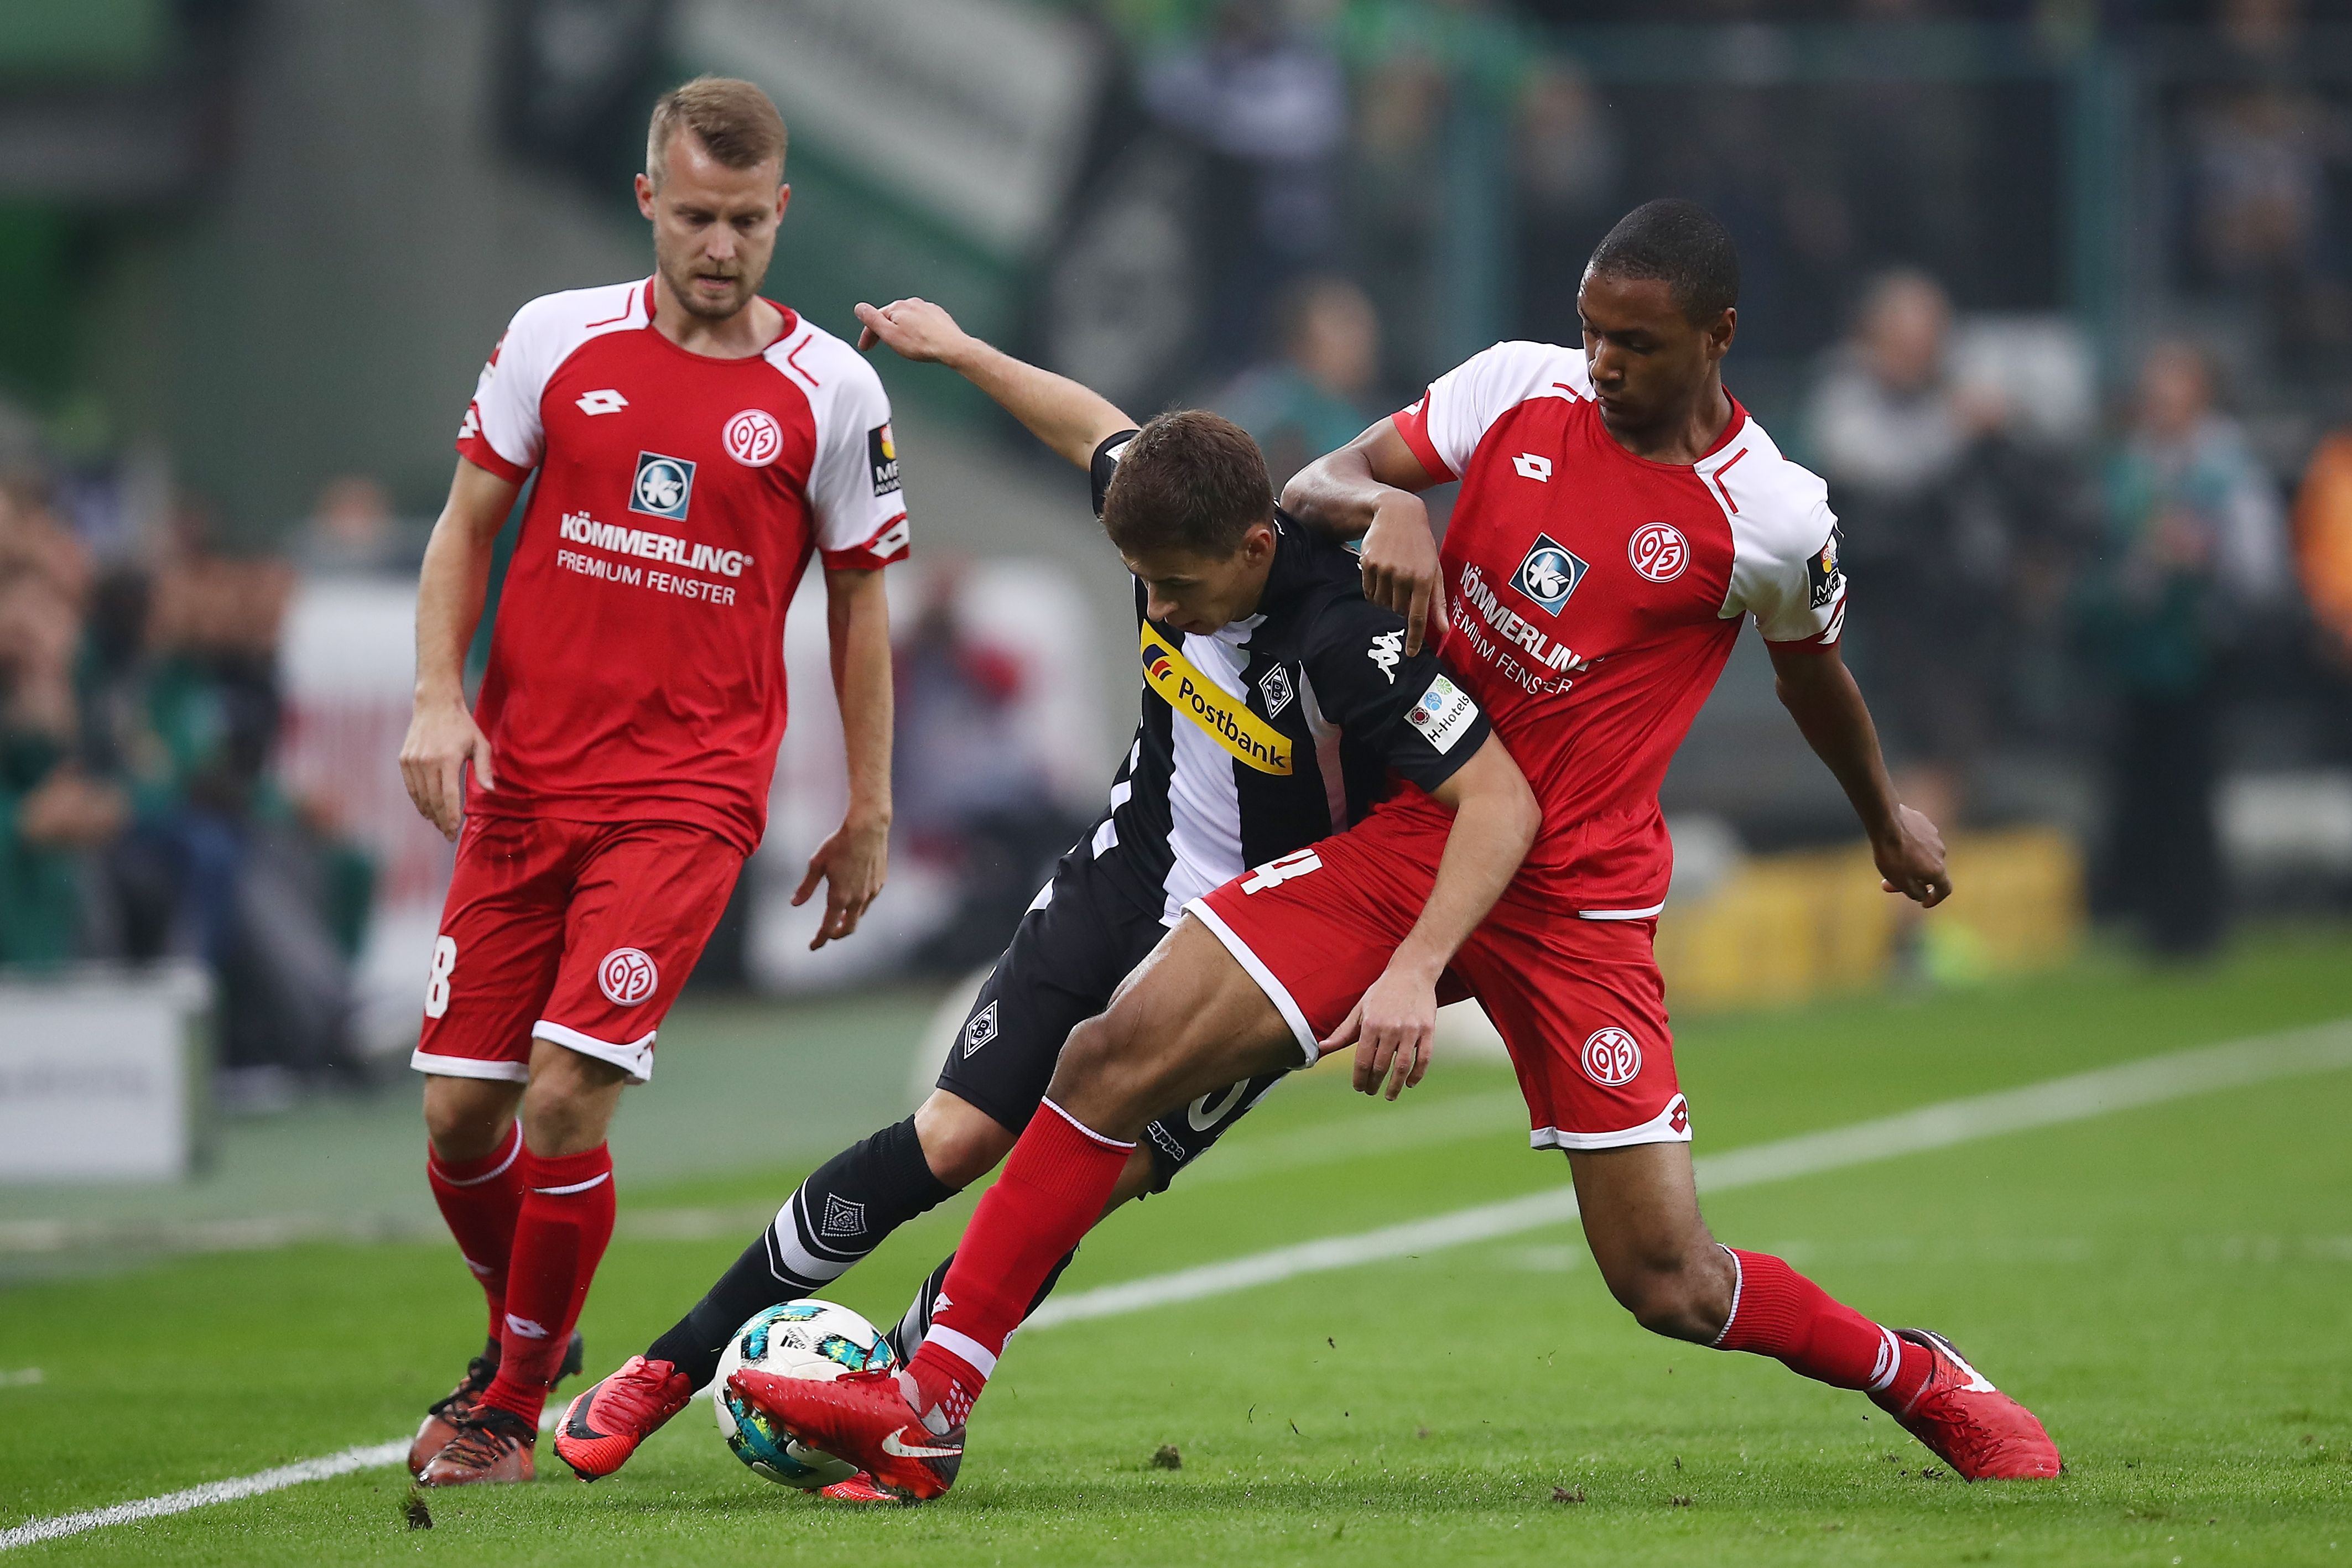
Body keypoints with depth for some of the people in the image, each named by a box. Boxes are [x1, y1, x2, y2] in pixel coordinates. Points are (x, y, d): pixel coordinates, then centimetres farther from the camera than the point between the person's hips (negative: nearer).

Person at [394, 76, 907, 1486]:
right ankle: (524, 1333, 30)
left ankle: (512, 1409, 3)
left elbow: (859, 598, 8)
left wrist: (869, 813, 8)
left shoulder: (831, 391, -1)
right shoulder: (558, 339, 3)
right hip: (523, 778, 3)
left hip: (689, 797, -3)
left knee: (567, 1099, -15)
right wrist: (440, 697, -2)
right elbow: (469, 522, 11)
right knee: (460, 1114, 1)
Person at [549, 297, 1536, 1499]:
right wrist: (958, 350, 23)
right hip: (1118, 892, 5)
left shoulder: (1344, 643, -31)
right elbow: (1097, 430, 13)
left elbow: (1502, 801, -35)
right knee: (954, 1138, -4)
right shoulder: (1170, 535, -11)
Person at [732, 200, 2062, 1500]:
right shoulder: (1519, 387, -1)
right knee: (1118, 1058, -13)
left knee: (1671, 1284, -7)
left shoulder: (1774, 519, -8)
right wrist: (1386, 505, -23)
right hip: (1406, 833, 3)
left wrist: (1888, 821, 30)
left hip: (1579, 900, -3)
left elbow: (1814, 674, 13)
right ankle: (929, 1414, -9)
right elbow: (1312, 492, 0)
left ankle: (1924, 1381, 23)